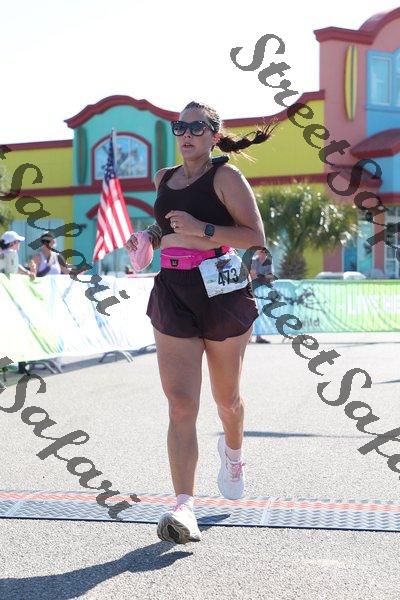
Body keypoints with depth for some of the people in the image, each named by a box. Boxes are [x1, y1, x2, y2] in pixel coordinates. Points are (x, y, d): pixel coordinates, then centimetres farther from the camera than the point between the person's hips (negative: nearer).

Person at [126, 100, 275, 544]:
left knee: (227, 398, 15)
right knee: (180, 404, -9)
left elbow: (256, 236, -11)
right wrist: (148, 239, 8)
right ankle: (183, 508, -12)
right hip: (172, 294, 3)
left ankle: (232, 452, 49)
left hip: (223, 292, -3)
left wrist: (202, 229, -22)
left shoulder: (225, 176, -4)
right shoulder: (164, 179, 13)